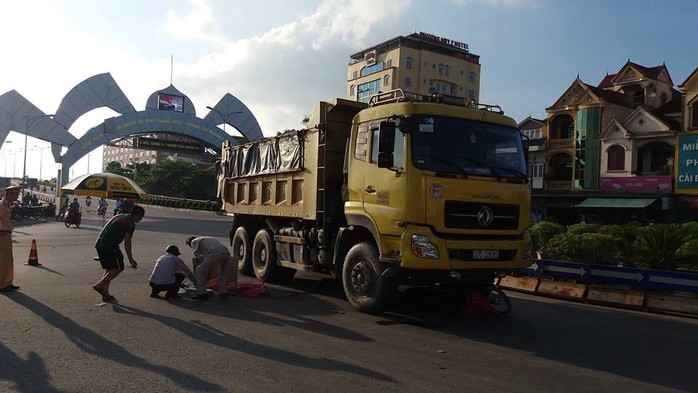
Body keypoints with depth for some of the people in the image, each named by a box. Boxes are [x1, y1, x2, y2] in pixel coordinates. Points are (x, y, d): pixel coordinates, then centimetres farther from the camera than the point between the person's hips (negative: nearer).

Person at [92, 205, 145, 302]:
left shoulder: (119, 216, 22)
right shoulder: (131, 224, -5)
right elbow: (127, 241, -10)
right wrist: (130, 259, -7)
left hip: (99, 244, 9)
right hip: (110, 246, -9)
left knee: (109, 269, 16)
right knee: (118, 268, 1)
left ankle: (105, 294, 14)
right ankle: (99, 285, -8)